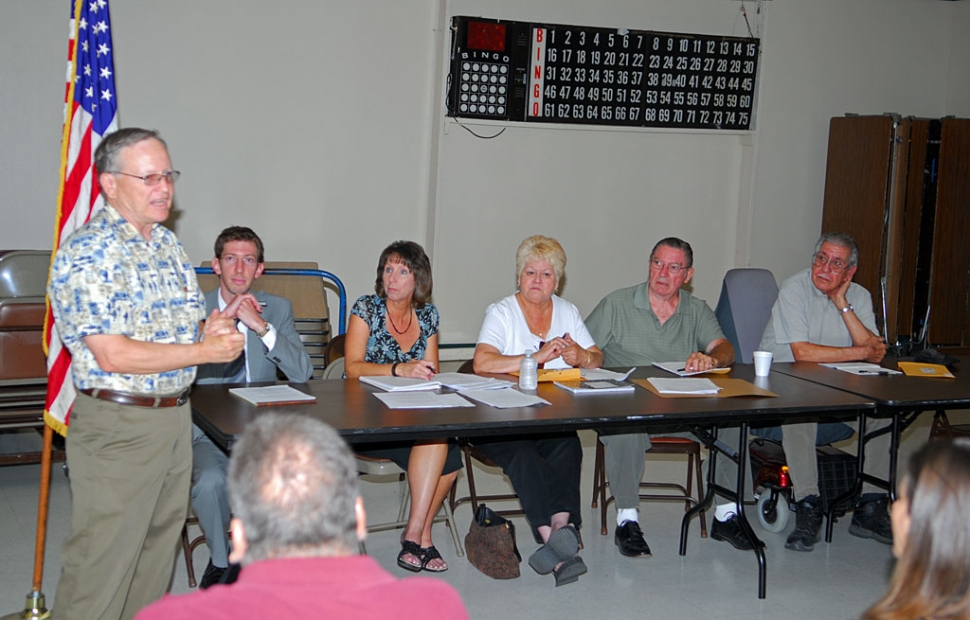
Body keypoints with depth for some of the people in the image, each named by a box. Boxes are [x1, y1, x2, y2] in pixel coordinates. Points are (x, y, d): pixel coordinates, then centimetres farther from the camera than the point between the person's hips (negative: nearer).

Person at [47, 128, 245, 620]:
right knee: (101, 566, -2)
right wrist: (204, 351, -17)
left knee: (157, 551, 17)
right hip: (117, 425, -8)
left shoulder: (167, 244, 11)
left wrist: (213, 330, -6)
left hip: (176, 416, 8)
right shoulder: (85, 253, -16)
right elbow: (112, 356, -22)